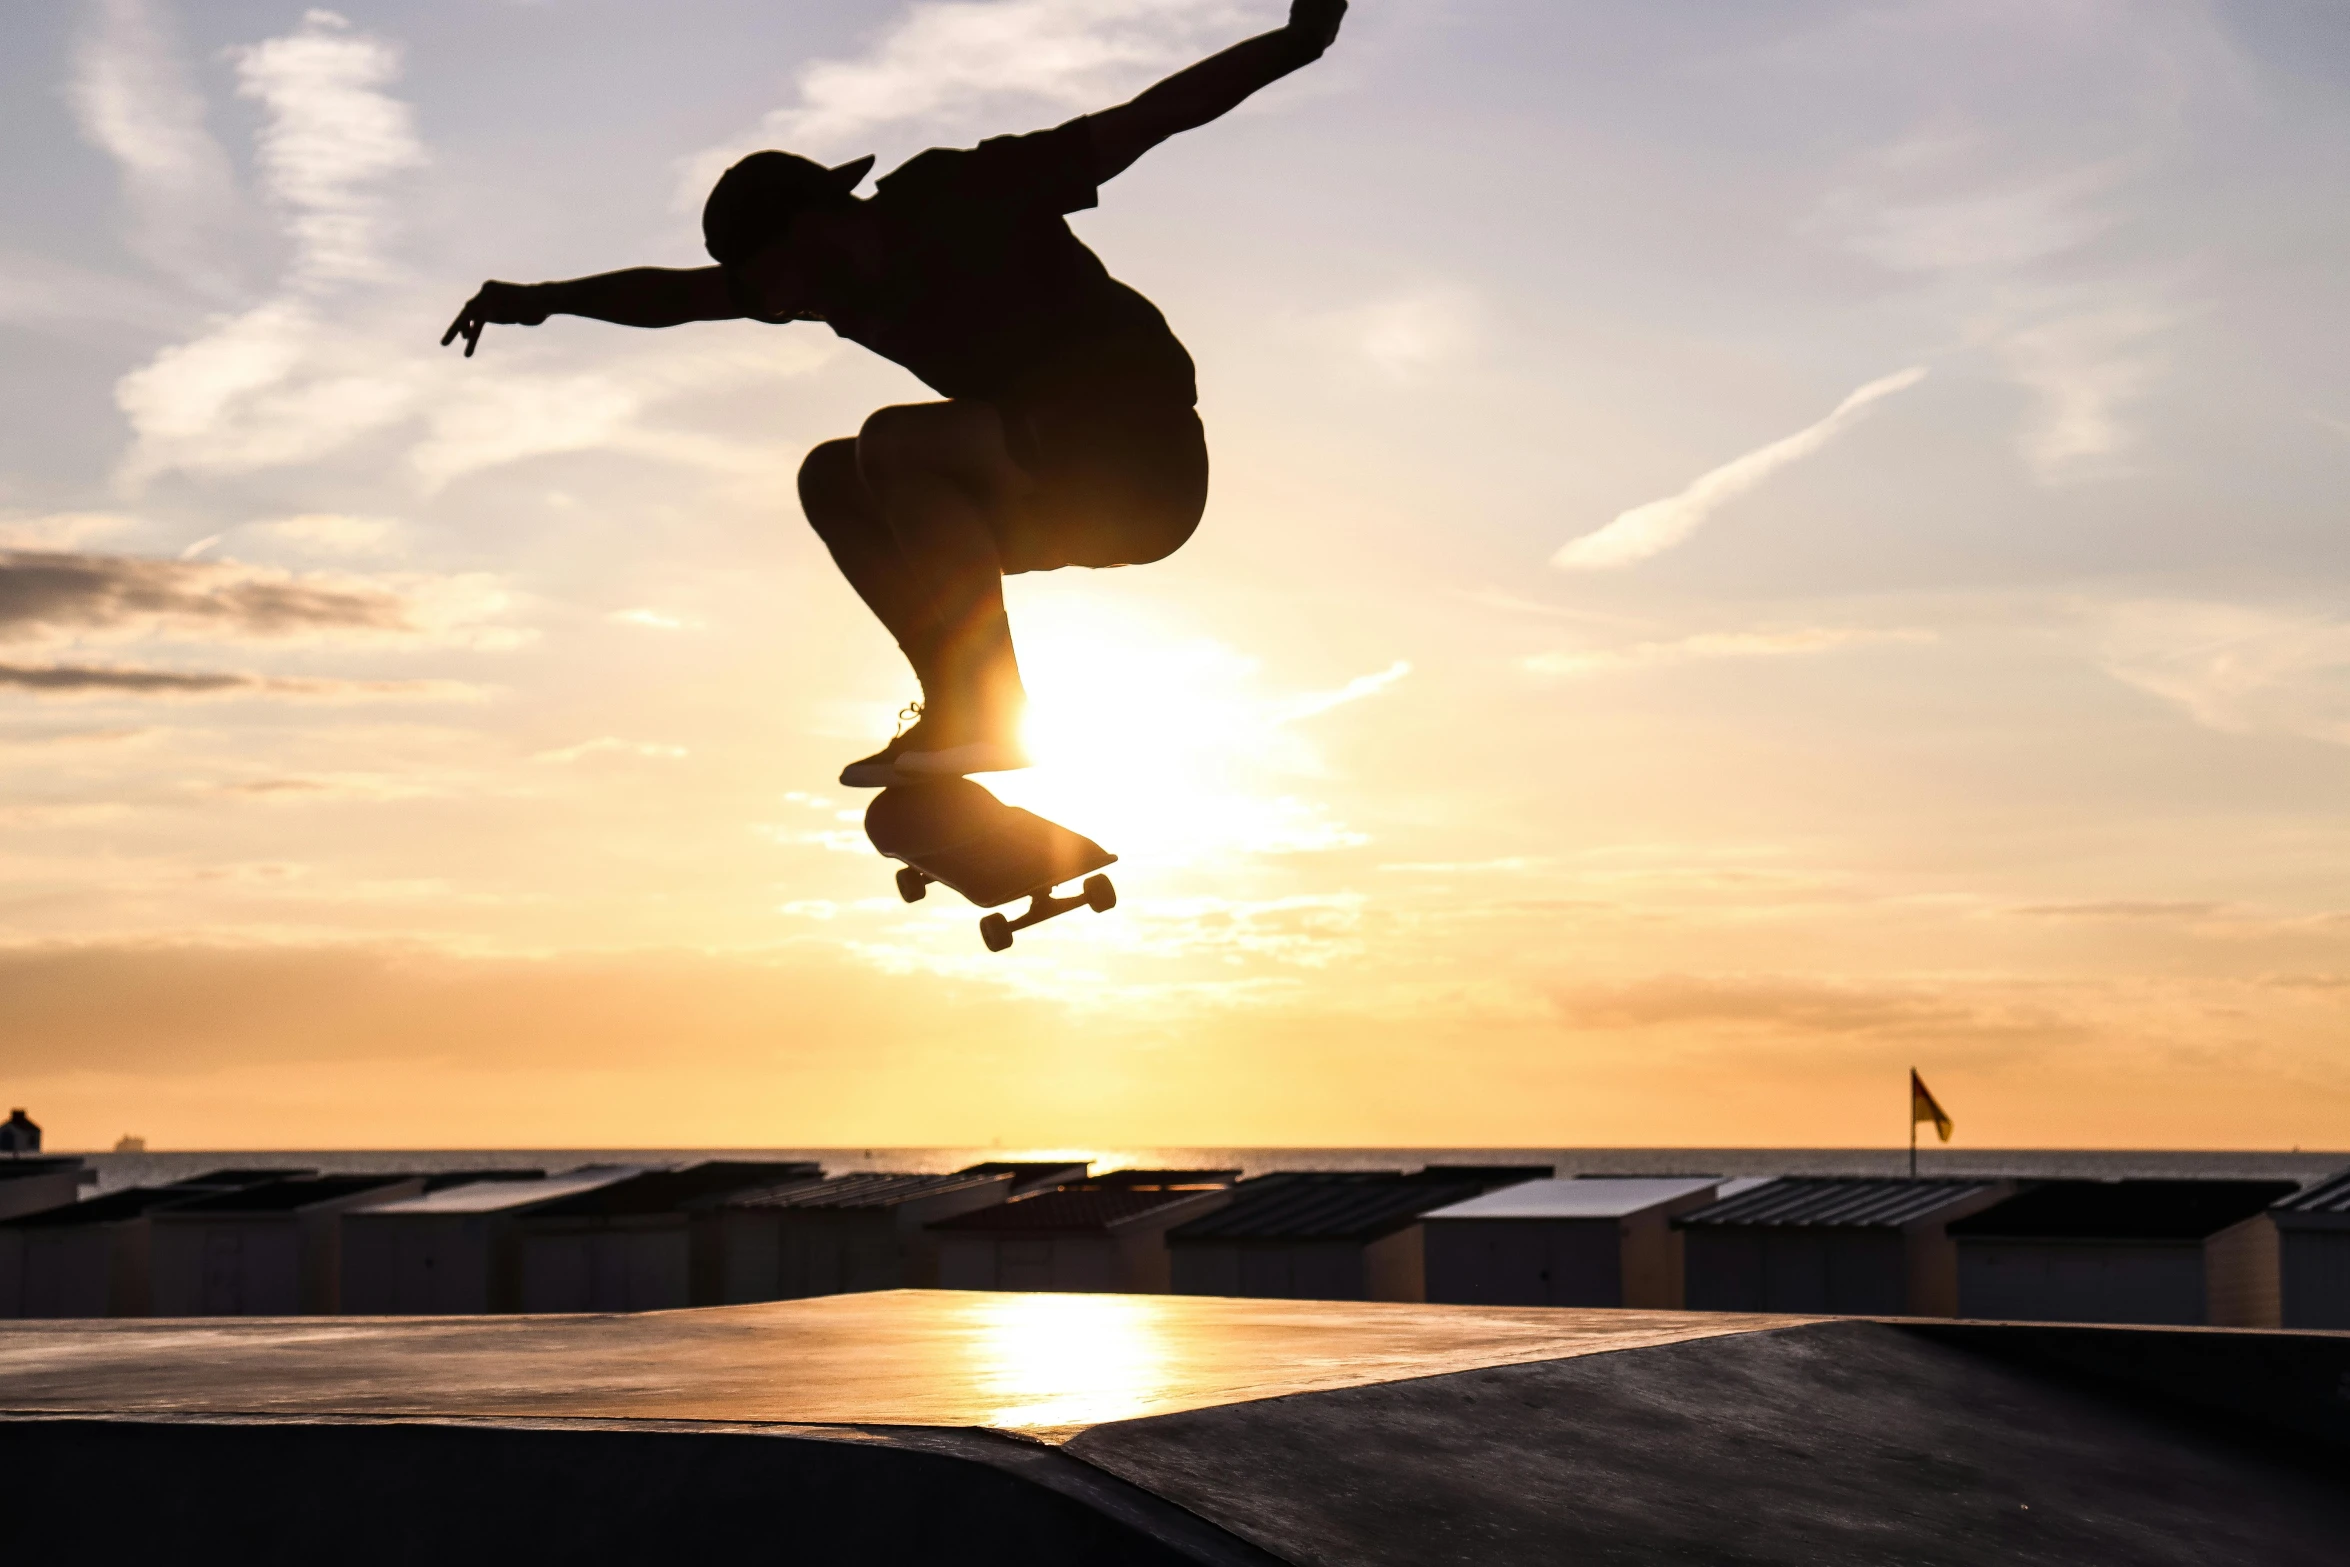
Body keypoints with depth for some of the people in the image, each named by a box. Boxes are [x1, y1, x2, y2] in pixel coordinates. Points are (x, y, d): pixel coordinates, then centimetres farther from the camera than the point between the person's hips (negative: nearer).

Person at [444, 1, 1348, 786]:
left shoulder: (965, 198, -15)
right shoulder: (847, 279, 5)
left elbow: (1148, 118, -17)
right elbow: (675, 296, 12)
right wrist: (544, 299, 5)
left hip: (1145, 461, -9)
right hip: (1058, 484, 9)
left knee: (896, 445, -24)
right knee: (832, 481, 6)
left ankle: (987, 713, -21)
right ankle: (960, 705, -2)